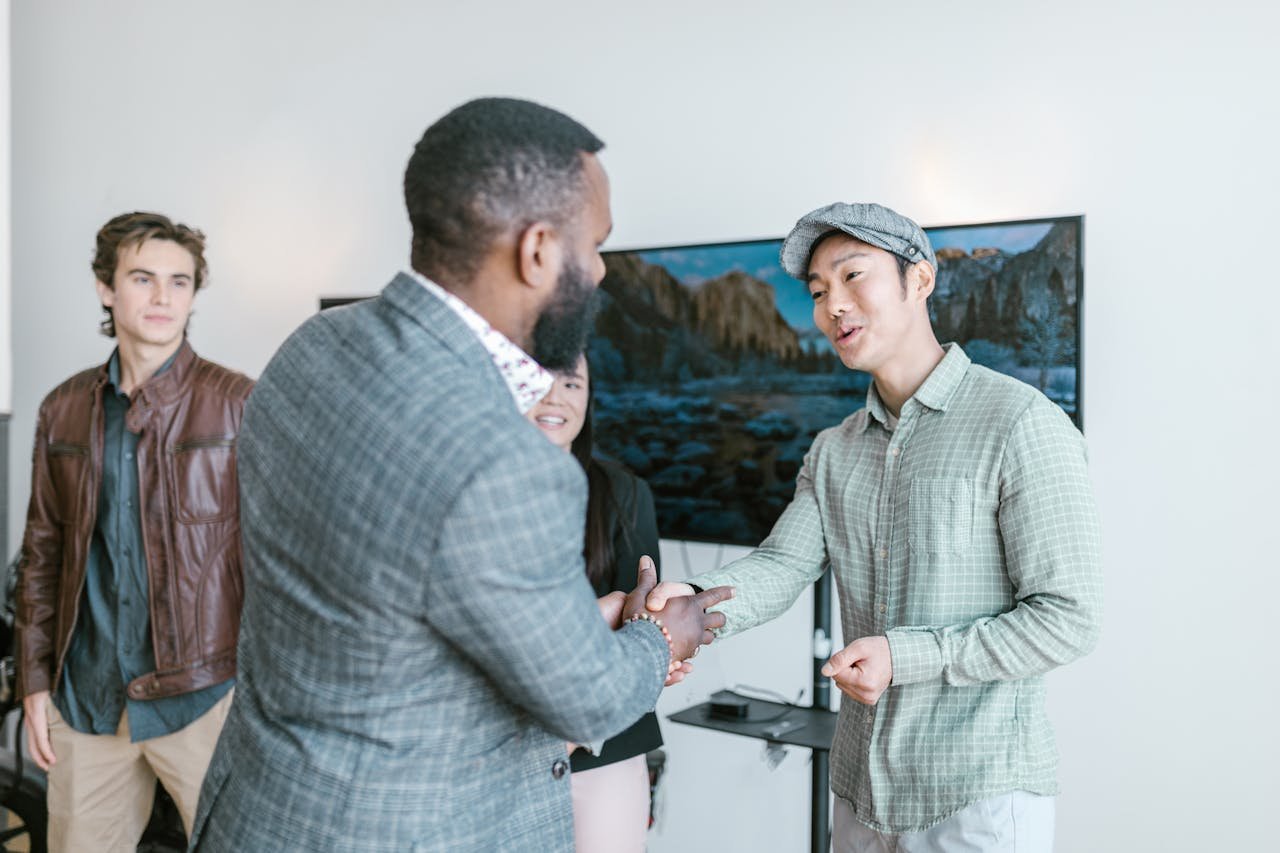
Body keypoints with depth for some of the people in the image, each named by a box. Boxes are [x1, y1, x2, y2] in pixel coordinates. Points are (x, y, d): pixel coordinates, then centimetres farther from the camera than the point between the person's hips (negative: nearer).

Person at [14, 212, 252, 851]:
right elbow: (42, 554, 12)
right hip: (87, 696, 4)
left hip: (202, 694, -4)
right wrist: (36, 682, 10)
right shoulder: (64, 410, 7)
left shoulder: (238, 406, -7)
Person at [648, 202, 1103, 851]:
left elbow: (1066, 619, -14)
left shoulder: (1021, 423, -13)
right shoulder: (834, 451, 9)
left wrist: (904, 656, -21)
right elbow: (781, 566, -4)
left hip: (980, 797, -6)